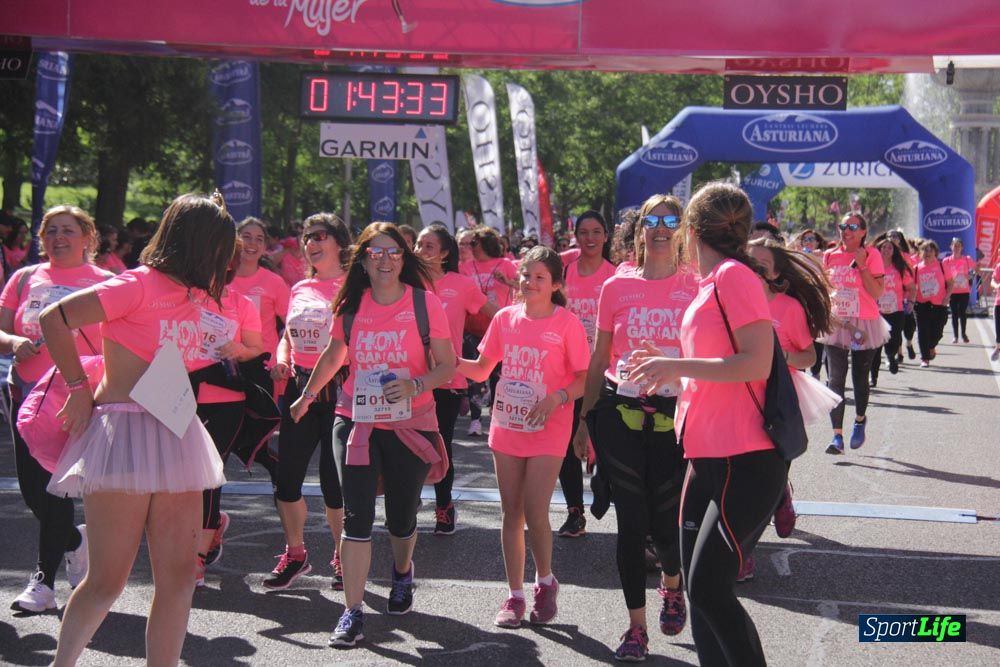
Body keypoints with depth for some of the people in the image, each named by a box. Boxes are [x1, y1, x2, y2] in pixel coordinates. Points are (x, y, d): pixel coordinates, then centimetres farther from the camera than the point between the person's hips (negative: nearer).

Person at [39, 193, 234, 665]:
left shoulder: (201, 299, 15)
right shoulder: (139, 285, -9)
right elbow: (54, 319, -10)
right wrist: (78, 388, -7)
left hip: (176, 437, 8)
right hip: (124, 430, -8)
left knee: (179, 575, 4)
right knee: (108, 579, -4)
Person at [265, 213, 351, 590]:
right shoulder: (300, 289, 14)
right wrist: (281, 361, 4)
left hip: (338, 392, -6)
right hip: (299, 389, 6)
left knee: (334, 481, -1)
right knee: (286, 477, 7)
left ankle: (343, 558, 16)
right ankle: (295, 555, 23)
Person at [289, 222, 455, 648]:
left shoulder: (424, 303, -5)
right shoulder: (350, 306, 2)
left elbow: (447, 365, -5)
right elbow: (332, 357, 20)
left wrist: (416, 385, -23)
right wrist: (307, 396, 27)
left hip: (410, 425, -1)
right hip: (357, 422, 1)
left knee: (401, 517, 12)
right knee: (356, 517, -7)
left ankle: (402, 573, 44)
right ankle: (352, 613, -5)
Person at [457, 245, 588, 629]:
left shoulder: (567, 323, -8)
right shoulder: (505, 318, 4)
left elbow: (584, 379, -5)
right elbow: (482, 369, 10)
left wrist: (558, 397, -22)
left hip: (548, 431, -4)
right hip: (506, 427, 4)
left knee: (535, 513, -10)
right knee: (511, 513, 8)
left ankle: (545, 582, 16)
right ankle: (515, 595, 17)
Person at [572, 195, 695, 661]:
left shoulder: (698, 288, 0)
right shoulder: (617, 287, 4)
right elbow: (599, 360, 10)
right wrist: (585, 418, 10)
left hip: (675, 416, -1)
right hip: (621, 414, 1)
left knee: (666, 522, 0)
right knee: (631, 522, 3)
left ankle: (671, 584, 35)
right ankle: (636, 626, 15)